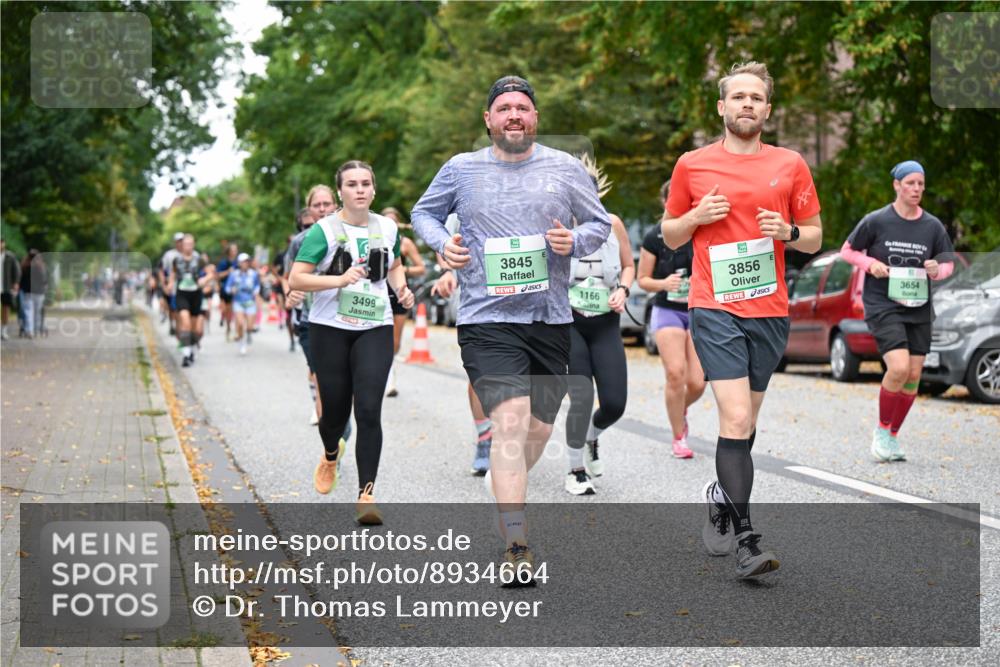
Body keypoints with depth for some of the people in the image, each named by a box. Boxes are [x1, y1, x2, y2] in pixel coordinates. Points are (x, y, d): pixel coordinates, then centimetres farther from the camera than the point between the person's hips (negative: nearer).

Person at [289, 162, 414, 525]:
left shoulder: (387, 228, 7)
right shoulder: (324, 230, -6)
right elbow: (295, 279, -12)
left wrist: (401, 287, 5)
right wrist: (340, 279, -23)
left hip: (375, 330, 2)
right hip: (330, 330, -2)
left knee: (369, 410, -12)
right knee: (335, 410, 8)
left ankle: (366, 495, -10)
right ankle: (331, 455, 45)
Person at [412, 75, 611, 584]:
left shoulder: (566, 169, 7)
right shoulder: (461, 169, 5)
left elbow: (601, 223, 13)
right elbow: (424, 213, 19)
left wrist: (574, 241, -8)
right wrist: (442, 242, -2)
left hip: (551, 318, 3)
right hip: (488, 319, -3)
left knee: (538, 428, 12)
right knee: (510, 421, -18)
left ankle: (505, 495, 42)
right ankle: (516, 547, -19)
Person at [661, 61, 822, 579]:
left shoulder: (790, 164, 7)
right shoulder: (692, 165, 5)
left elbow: (815, 238, 12)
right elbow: (670, 236, 14)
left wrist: (788, 231, -9)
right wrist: (696, 217, -6)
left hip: (770, 311, 3)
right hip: (715, 308, -3)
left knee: (744, 423, 13)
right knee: (737, 420, -14)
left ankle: (721, 501, 36)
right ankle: (746, 541, -15)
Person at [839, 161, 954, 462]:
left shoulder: (933, 226, 5)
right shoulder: (876, 221, -4)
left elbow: (948, 264, 14)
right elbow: (847, 250, 7)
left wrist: (937, 270, -9)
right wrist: (870, 264, -11)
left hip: (919, 309, 4)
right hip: (883, 305, -4)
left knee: (913, 375, 3)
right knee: (899, 368, -20)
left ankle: (893, 437, 21)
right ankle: (881, 429, 1)